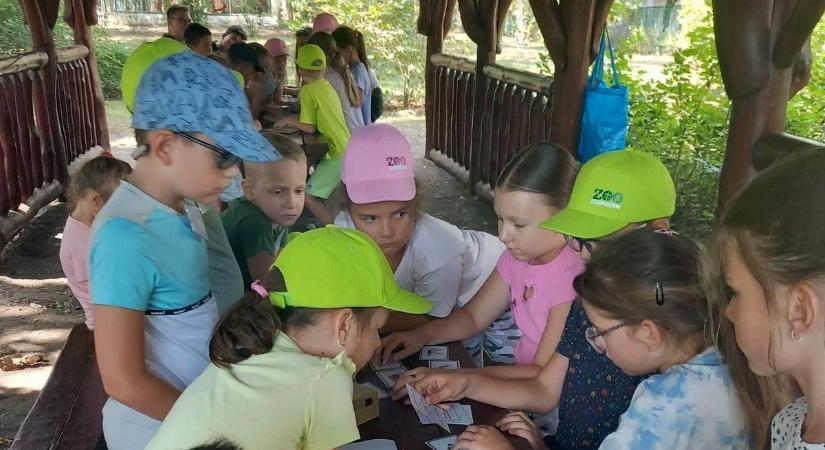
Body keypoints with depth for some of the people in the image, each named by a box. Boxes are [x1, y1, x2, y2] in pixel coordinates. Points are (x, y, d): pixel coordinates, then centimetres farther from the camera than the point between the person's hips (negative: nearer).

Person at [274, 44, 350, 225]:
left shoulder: (308, 90, -11)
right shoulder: (328, 87, 12)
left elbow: (309, 127, -11)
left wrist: (289, 120, 3)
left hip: (336, 155, -9)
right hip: (346, 150, 9)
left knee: (307, 197, -8)